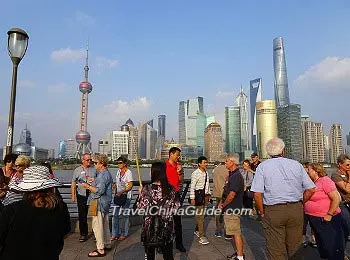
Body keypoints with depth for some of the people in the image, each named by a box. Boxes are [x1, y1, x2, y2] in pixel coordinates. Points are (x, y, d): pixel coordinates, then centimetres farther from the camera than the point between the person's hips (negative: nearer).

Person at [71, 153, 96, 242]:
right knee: (82, 215, 6)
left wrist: (94, 180, -8)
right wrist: (73, 195, 2)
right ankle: (83, 234, 20)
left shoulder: (94, 170, 7)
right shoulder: (77, 170, 6)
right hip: (82, 195, 0)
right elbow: (73, 184, 7)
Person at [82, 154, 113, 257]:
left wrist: (88, 186, -14)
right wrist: (91, 187, 15)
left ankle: (100, 250, 5)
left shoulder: (102, 175, -20)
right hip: (105, 203, 11)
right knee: (105, 224, 19)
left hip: (99, 204, -11)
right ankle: (107, 244, 31)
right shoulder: (107, 173, 13)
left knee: (97, 226, -3)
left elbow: (100, 190, -25)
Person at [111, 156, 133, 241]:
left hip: (126, 196, -7)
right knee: (115, 214, 6)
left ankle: (124, 234, 19)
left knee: (125, 215, 5)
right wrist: (114, 186, 0)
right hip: (118, 195, 7)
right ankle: (115, 234, 17)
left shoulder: (128, 172, -13)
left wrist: (121, 192, -23)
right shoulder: (118, 171, 10)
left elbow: (130, 186, -16)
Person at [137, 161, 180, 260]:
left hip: (150, 226, -2)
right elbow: (176, 207, -2)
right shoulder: (171, 189, -9)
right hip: (167, 227, 2)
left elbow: (140, 208, -10)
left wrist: (141, 193, 4)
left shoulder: (146, 189, -16)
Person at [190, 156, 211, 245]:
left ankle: (197, 230, 33)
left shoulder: (206, 173, 9)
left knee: (201, 214, 16)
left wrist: (209, 194, 14)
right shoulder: (195, 174, -15)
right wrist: (192, 198, -18)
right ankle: (202, 236, 1)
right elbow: (192, 187, -16)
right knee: (200, 215, -4)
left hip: (205, 195, 7)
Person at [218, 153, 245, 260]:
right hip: (229, 209, 10)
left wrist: (223, 205, -10)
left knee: (236, 232, -3)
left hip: (233, 209, -10)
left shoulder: (236, 176, -19)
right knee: (233, 232, 19)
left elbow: (232, 195, -23)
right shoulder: (231, 175, 13)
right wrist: (222, 202, 10)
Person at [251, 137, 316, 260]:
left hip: (273, 211, -3)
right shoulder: (296, 164, 5)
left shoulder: (263, 166, -4)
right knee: (294, 249, 17)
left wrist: (263, 212, 1)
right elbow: (310, 189, 4)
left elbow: (257, 194, -11)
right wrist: (298, 204, 15)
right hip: (296, 210, 3)